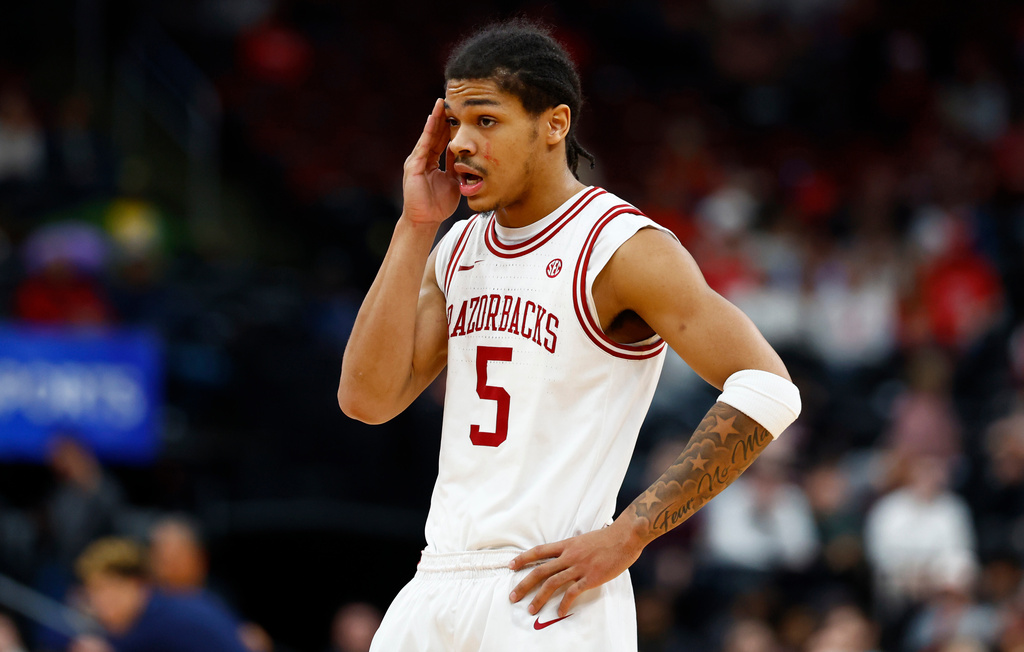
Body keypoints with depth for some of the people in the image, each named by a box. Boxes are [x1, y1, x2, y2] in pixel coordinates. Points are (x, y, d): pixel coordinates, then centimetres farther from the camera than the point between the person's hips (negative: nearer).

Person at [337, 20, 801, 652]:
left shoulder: (624, 249, -8)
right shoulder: (458, 249, 13)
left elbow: (767, 391, -16)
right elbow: (368, 399, 5)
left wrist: (625, 536, -16)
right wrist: (416, 228, 1)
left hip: (546, 594, -7)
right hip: (436, 587, 7)